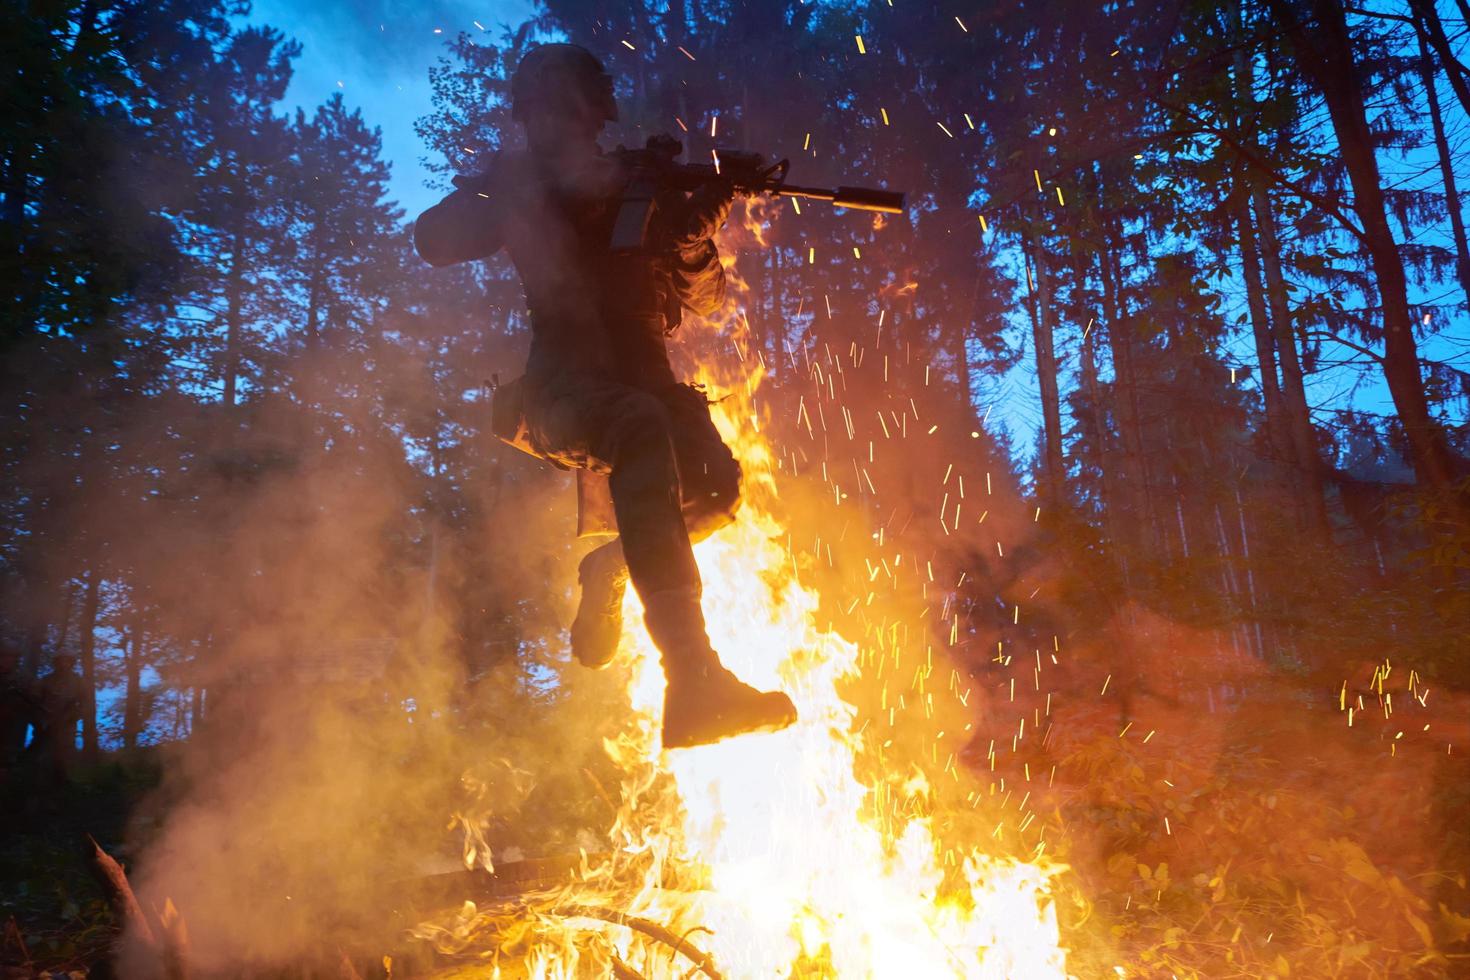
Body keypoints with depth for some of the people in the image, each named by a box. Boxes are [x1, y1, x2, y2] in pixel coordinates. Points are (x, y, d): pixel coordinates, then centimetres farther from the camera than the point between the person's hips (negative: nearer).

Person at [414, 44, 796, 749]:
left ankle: (606, 572, 9)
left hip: (639, 379, 4)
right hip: (559, 388, -4)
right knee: (642, 426, -37)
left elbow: (702, 299, 9)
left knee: (714, 484, -23)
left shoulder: (643, 187, 16)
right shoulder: (519, 182, 13)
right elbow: (434, 241, 0)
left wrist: (701, 220, -8)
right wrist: (516, 193, -11)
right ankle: (693, 681, -50)